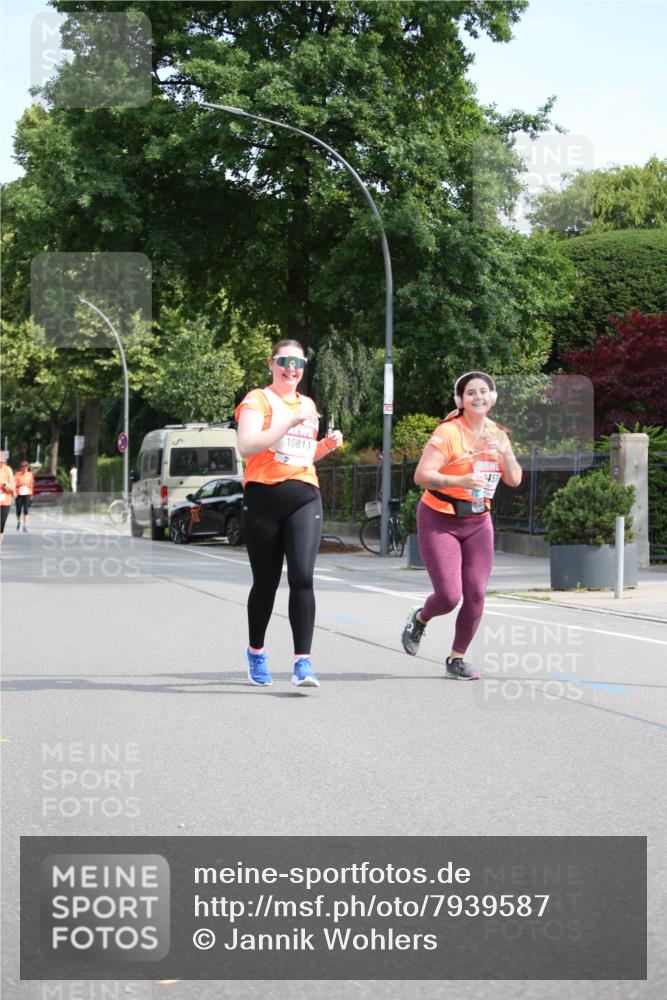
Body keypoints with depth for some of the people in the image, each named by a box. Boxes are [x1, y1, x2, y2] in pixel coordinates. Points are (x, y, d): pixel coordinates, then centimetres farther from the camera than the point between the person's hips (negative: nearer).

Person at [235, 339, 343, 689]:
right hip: (264, 497, -3)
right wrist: (290, 422, -20)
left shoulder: (308, 404, 19)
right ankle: (256, 653, 30)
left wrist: (327, 444, 11)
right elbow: (246, 446, -16)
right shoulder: (258, 400, 1)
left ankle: (302, 662, -17)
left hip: (304, 497, 3)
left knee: (302, 577, -13)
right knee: (266, 582, 7)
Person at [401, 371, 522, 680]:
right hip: (440, 521, -5)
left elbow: (514, 480, 5)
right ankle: (419, 619, 23)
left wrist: (505, 452, -13)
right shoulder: (448, 432, -14)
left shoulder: (497, 434, 6)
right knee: (449, 596, -12)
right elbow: (422, 475, -22)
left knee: (476, 595, -2)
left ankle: (456, 660, 15)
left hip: (478, 522, 6)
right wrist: (460, 481, -35)